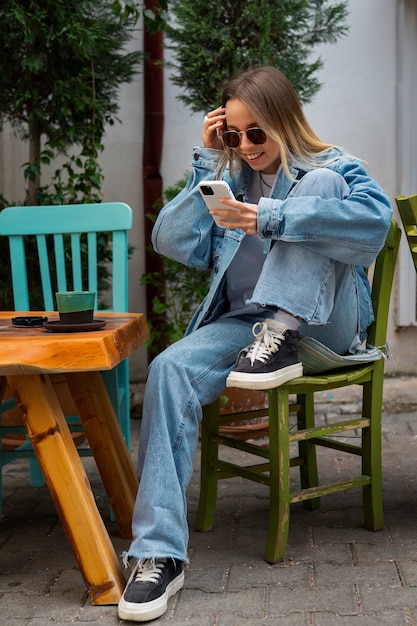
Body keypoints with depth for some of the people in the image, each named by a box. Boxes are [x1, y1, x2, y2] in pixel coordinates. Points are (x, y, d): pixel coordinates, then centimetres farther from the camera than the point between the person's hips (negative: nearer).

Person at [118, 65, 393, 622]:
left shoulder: (330, 168, 3)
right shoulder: (232, 177, 17)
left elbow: (376, 216, -21)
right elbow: (174, 243, 6)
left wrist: (272, 218, -28)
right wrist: (208, 164, 1)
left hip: (325, 323, -3)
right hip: (244, 321, 4)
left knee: (319, 185, -21)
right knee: (171, 367, -29)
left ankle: (281, 340, -30)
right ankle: (159, 552, -29)